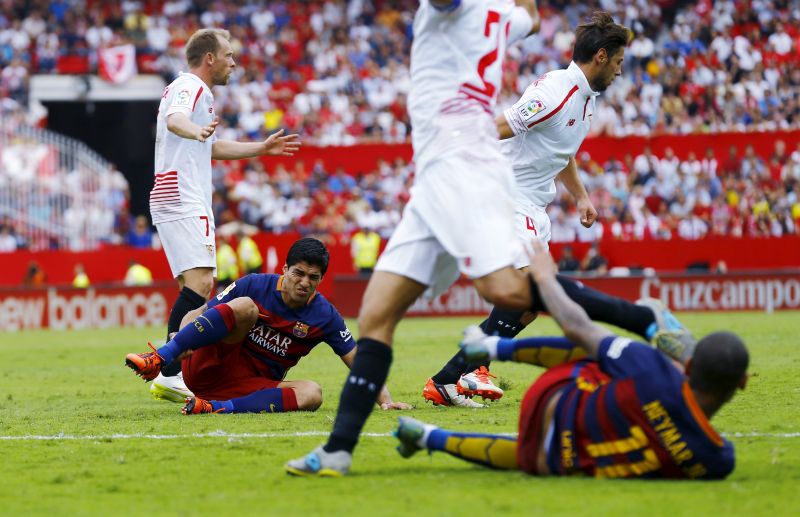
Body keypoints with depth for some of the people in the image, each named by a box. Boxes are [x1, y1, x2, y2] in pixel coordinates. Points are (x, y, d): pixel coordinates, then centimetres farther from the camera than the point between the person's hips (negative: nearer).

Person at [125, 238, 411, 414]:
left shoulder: (325, 316, 2)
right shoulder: (254, 286, -3)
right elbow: (195, 314, -1)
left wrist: (385, 399, -10)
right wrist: (184, 332, -23)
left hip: (253, 387, 2)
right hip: (208, 368, -2)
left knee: (312, 393, -28)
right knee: (245, 307, -27)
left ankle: (215, 407, -39)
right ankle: (158, 360, -38)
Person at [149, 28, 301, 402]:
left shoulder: (195, 91, 25)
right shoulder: (190, 87, -8)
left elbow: (212, 148, 38)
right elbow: (175, 119, -31)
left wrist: (262, 148, 40)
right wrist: (195, 131, -53)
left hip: (185, 202, 11)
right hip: (183, 202, -11)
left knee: (197, 287, 9)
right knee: (200, 281, -21)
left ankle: (172, 373, 6)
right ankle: (170, 372, -29)